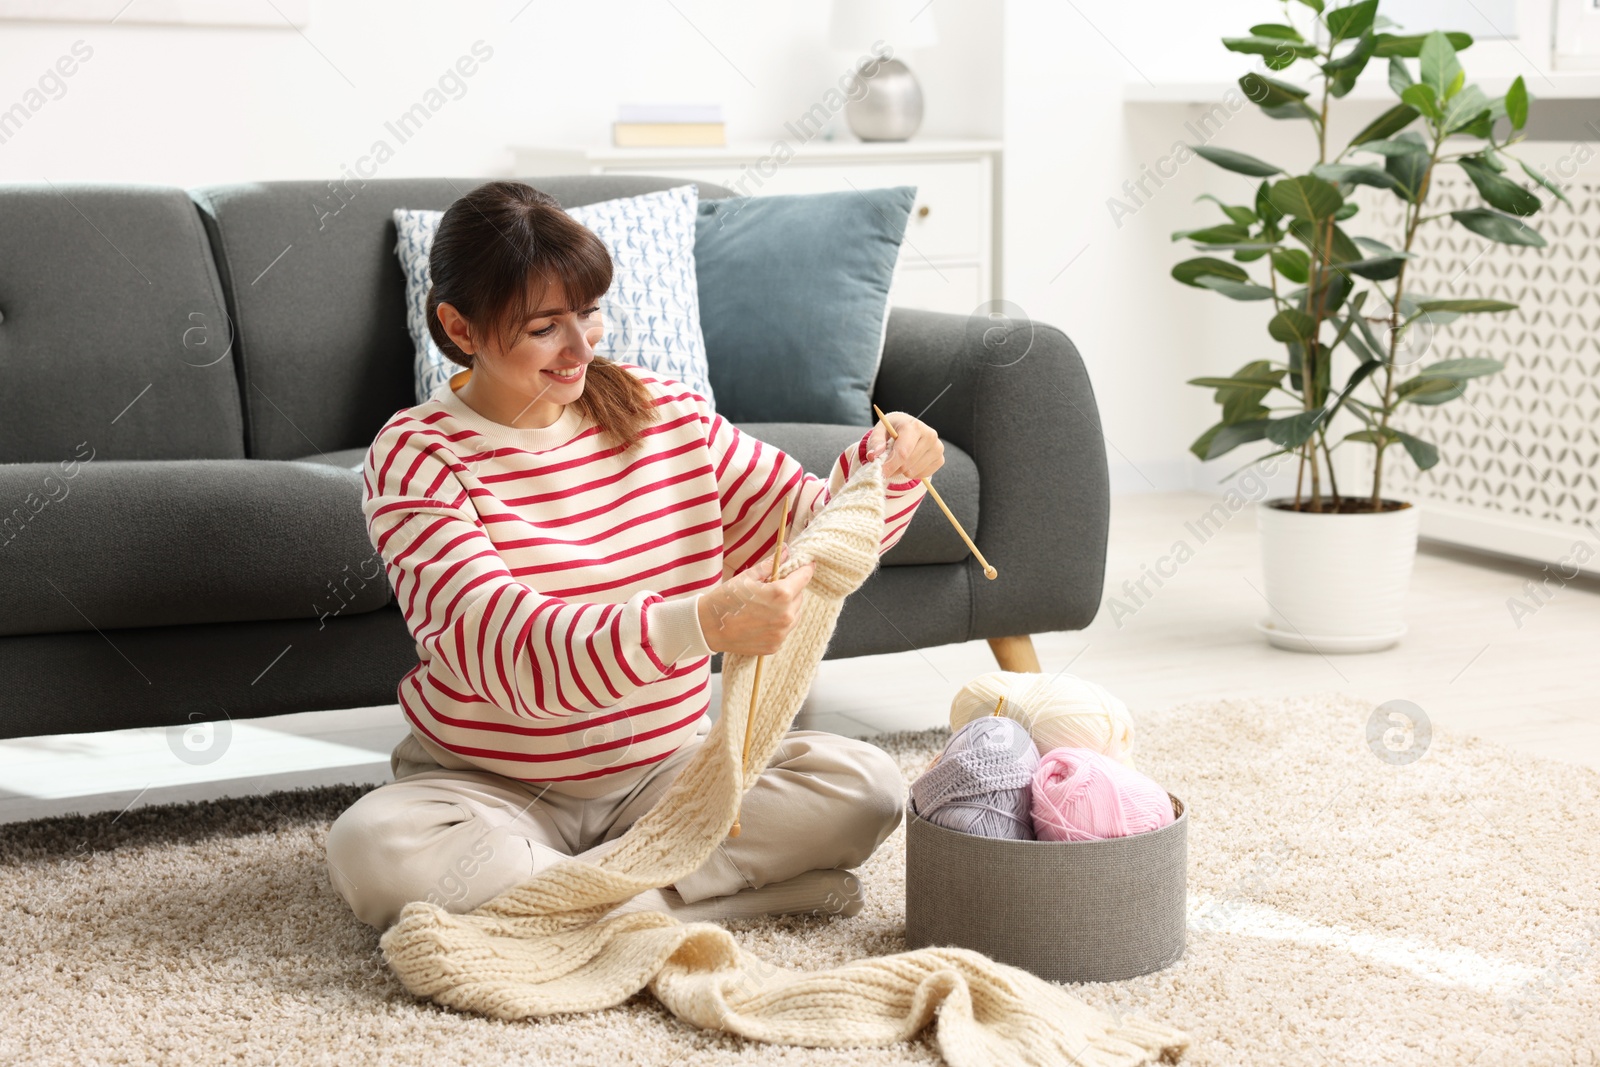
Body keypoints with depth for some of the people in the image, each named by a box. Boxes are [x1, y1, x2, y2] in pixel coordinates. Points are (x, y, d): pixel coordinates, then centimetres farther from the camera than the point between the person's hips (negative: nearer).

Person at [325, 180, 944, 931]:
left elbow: (806, 521, 8)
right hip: (490, 787, -4)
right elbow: (505, 649, -29)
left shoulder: (667, 413, 1)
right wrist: (701, 623, -43)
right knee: (370, 848, -34)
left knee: (866, 784, -17)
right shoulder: (414, 458, -14)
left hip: (668, 770, 4)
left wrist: (886, 467, -16)